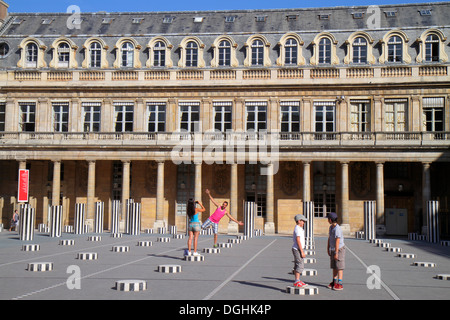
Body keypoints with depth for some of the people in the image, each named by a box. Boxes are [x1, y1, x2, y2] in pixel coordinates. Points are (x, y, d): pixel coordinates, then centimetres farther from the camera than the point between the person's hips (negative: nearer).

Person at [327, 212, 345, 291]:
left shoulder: (337, 229, -21)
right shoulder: (331, 227, 7)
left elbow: (337, 241, -22)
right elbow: (329, 238, 17)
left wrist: (336, 253, -21)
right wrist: (328, 248, 21)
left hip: (339, 249, -9)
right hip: (332, 249, 9)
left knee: (339, 267, -6)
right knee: (334, 266, 12)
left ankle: (339, 284, -5)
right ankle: (334, 282, 21)